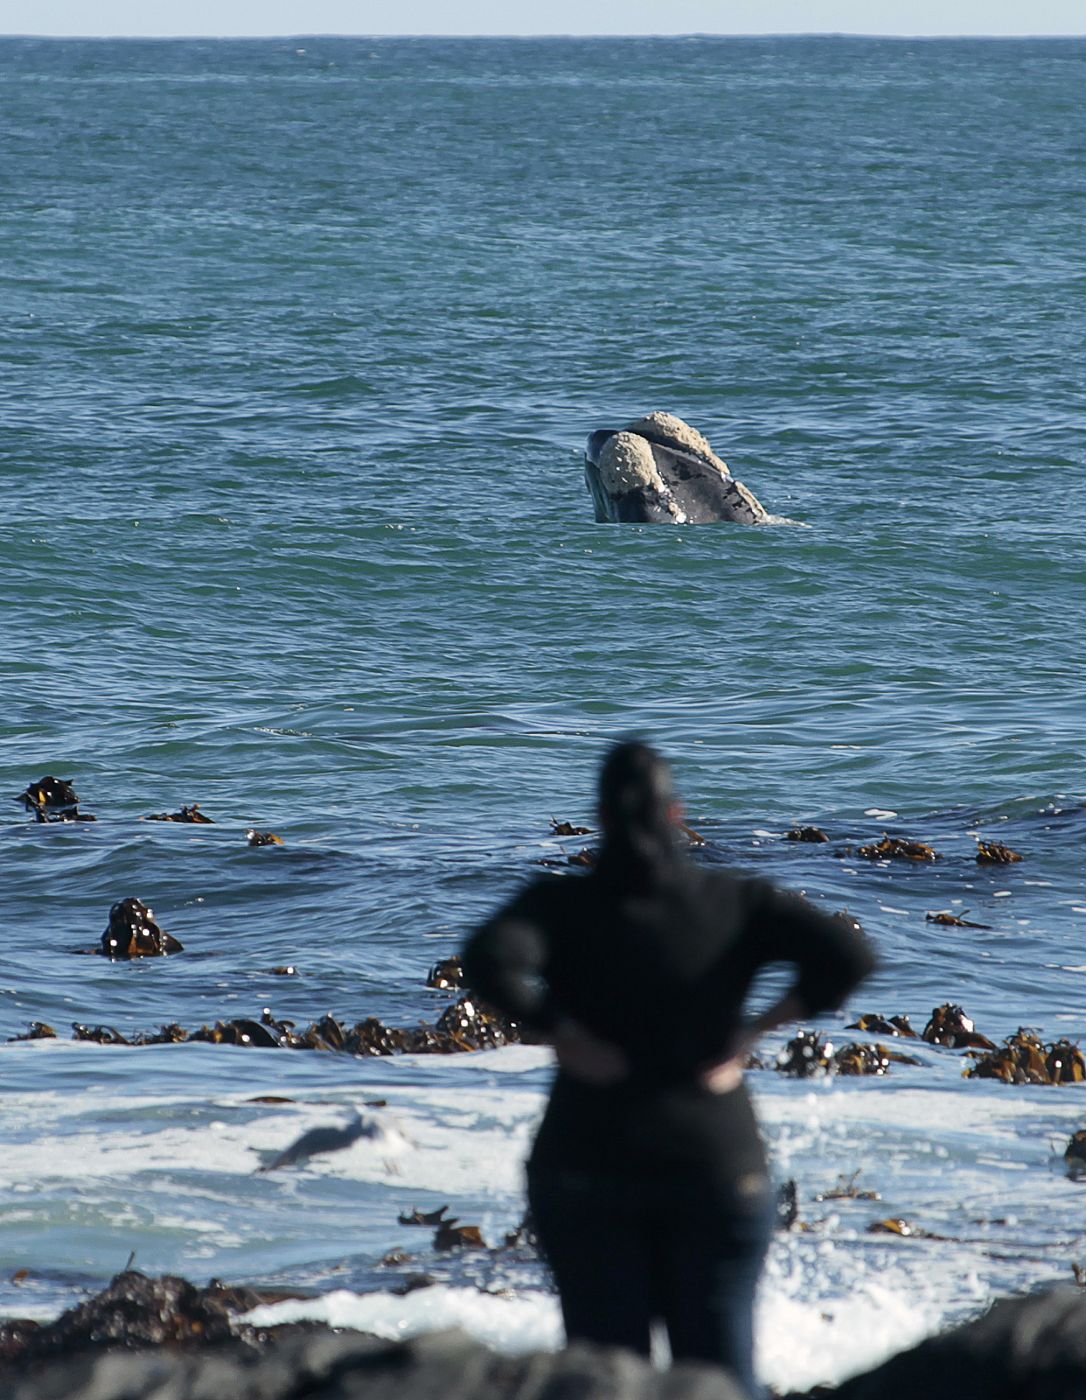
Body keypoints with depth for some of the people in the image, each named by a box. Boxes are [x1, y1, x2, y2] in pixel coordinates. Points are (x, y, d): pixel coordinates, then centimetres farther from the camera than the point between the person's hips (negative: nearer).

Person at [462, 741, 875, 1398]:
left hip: (588, 1165, -1)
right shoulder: (736, 902, -1)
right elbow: (850, 955, -10)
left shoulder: (562, 904, -5)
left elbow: (492, 960, -23)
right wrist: (753, 1031, -5)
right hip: (718, 1164, 1)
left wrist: (559, 1033, -12)